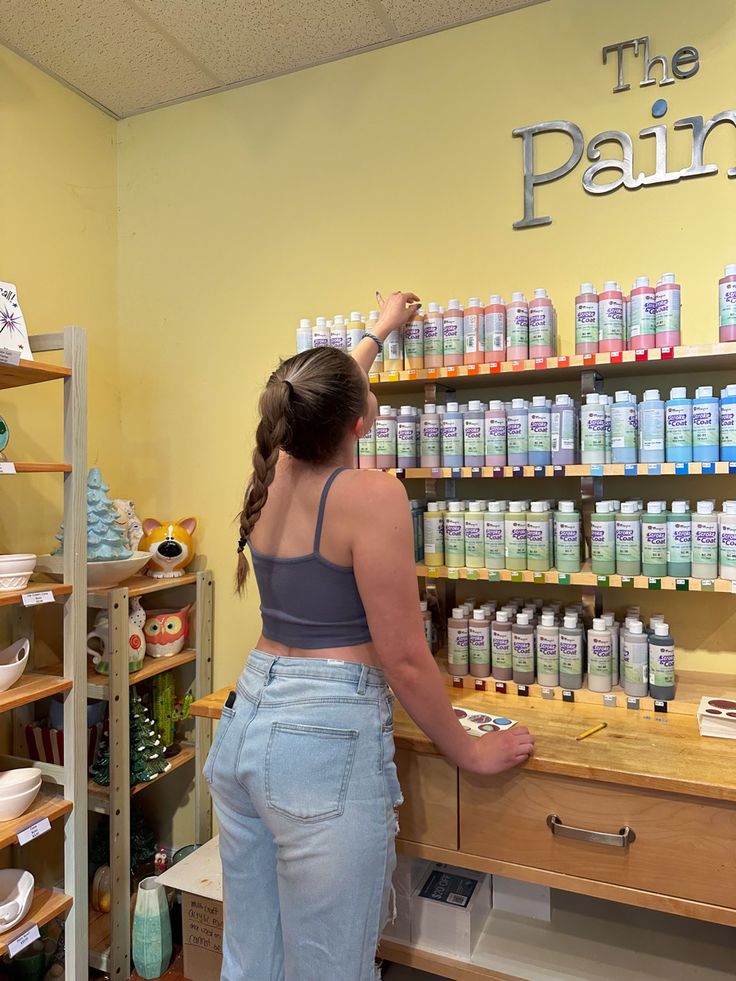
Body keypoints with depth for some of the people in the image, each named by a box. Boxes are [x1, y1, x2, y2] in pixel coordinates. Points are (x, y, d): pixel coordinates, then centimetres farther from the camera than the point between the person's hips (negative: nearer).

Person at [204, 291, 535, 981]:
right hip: (326, 740, -7)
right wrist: (471, 753, 0)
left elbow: (322, 407, 26)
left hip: (246, 720, 8)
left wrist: (380, 330, 41)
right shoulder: (371, 494, -18)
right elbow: (404, 661, -17)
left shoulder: (273, 473, 4)